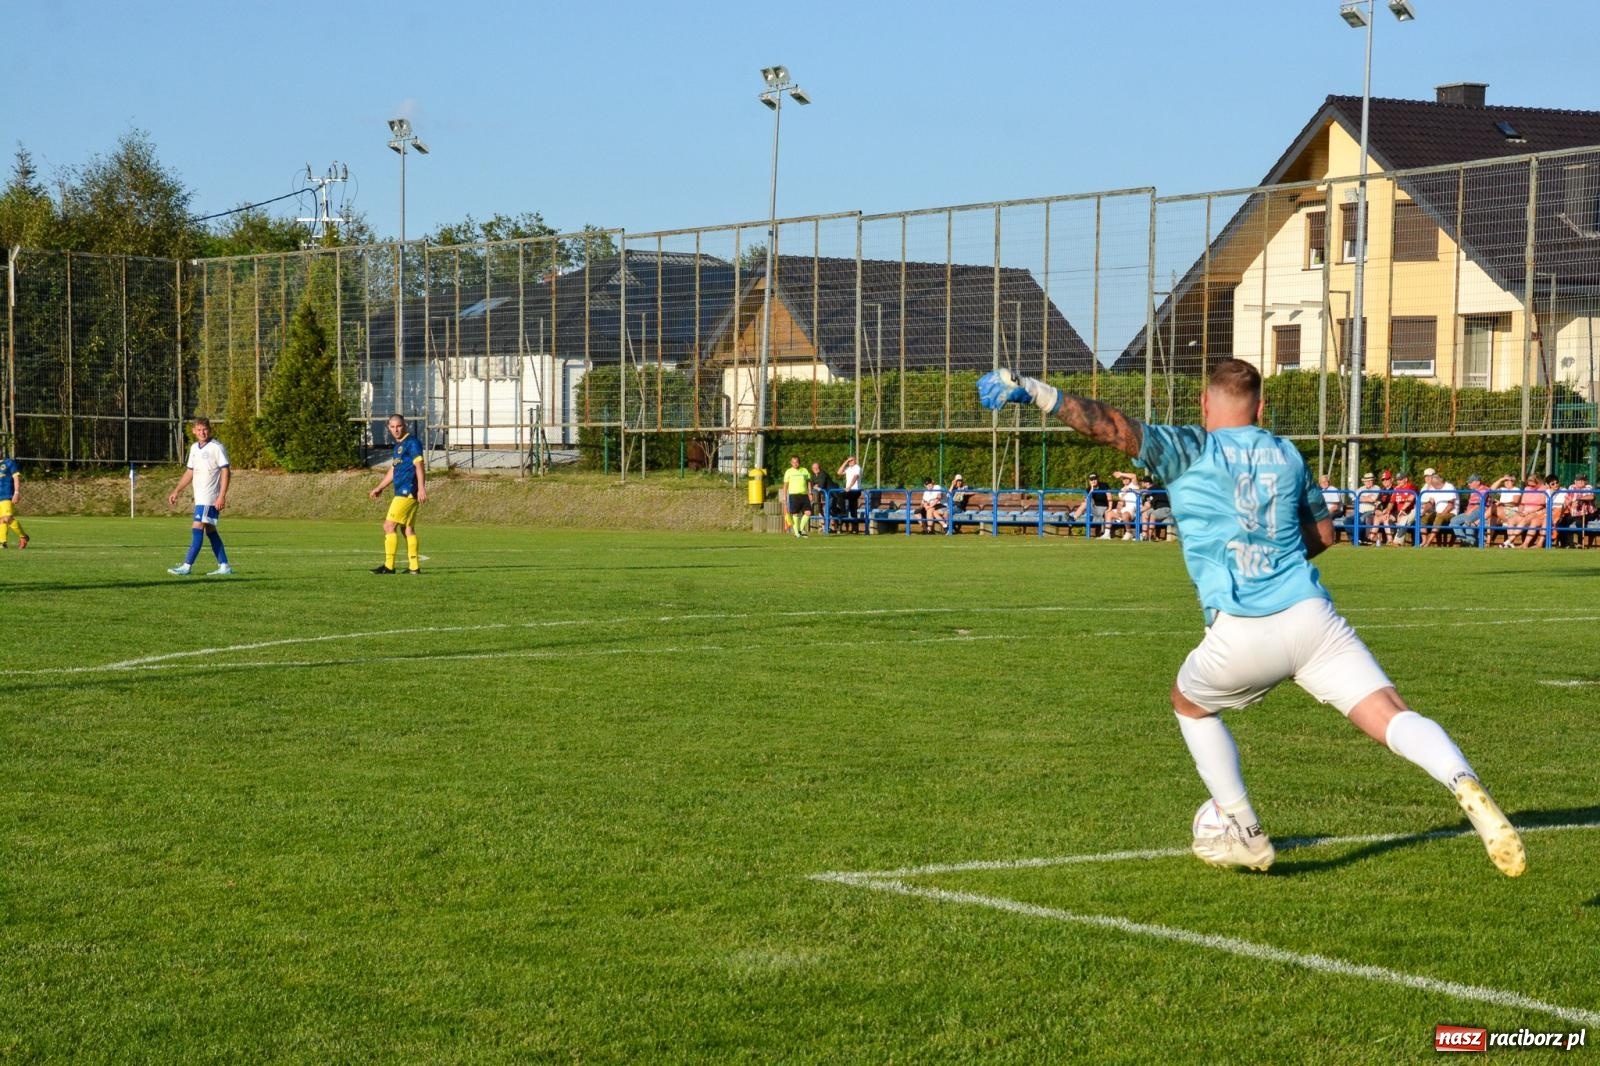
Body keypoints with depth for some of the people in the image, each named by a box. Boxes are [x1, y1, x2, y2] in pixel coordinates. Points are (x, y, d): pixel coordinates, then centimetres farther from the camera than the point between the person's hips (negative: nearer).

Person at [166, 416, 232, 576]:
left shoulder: (216, 448, -10)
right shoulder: (194, 448, 13)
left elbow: (226, 472, -13)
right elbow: (189, 472, 22)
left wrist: (222, 496, -20)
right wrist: (176, 491, 18)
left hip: (210, 498, -8)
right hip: (200, 497, 8)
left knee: (197, 529, -11)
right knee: (210, 531, 9)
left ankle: (186, 567, -12)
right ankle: (224, 567, 13)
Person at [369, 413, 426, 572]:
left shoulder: (412, 443, -9)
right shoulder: (398, 446, 20)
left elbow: (419, 465, -18)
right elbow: (393, 470, 28)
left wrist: (421, 488, -27)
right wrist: (379, 488, 28)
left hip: (407, 493, -10)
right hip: (402, 493, 10)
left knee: (389, 525, -9)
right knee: (408, 529, 8)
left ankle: (389, 566, -8)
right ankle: (414, 567, 9)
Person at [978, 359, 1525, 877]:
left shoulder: (1190, 450, 5)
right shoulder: (1285, 454, 19)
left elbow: (1112, 426, -8)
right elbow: (1323, 533, 30)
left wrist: (1034, 391, -9)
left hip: (1241, 636, -2)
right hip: (1312, 616, 3)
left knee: (1190, 703, 27)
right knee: (1395, 717, -6)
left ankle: (1246, 835, 25)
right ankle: (1466, 786, -34)